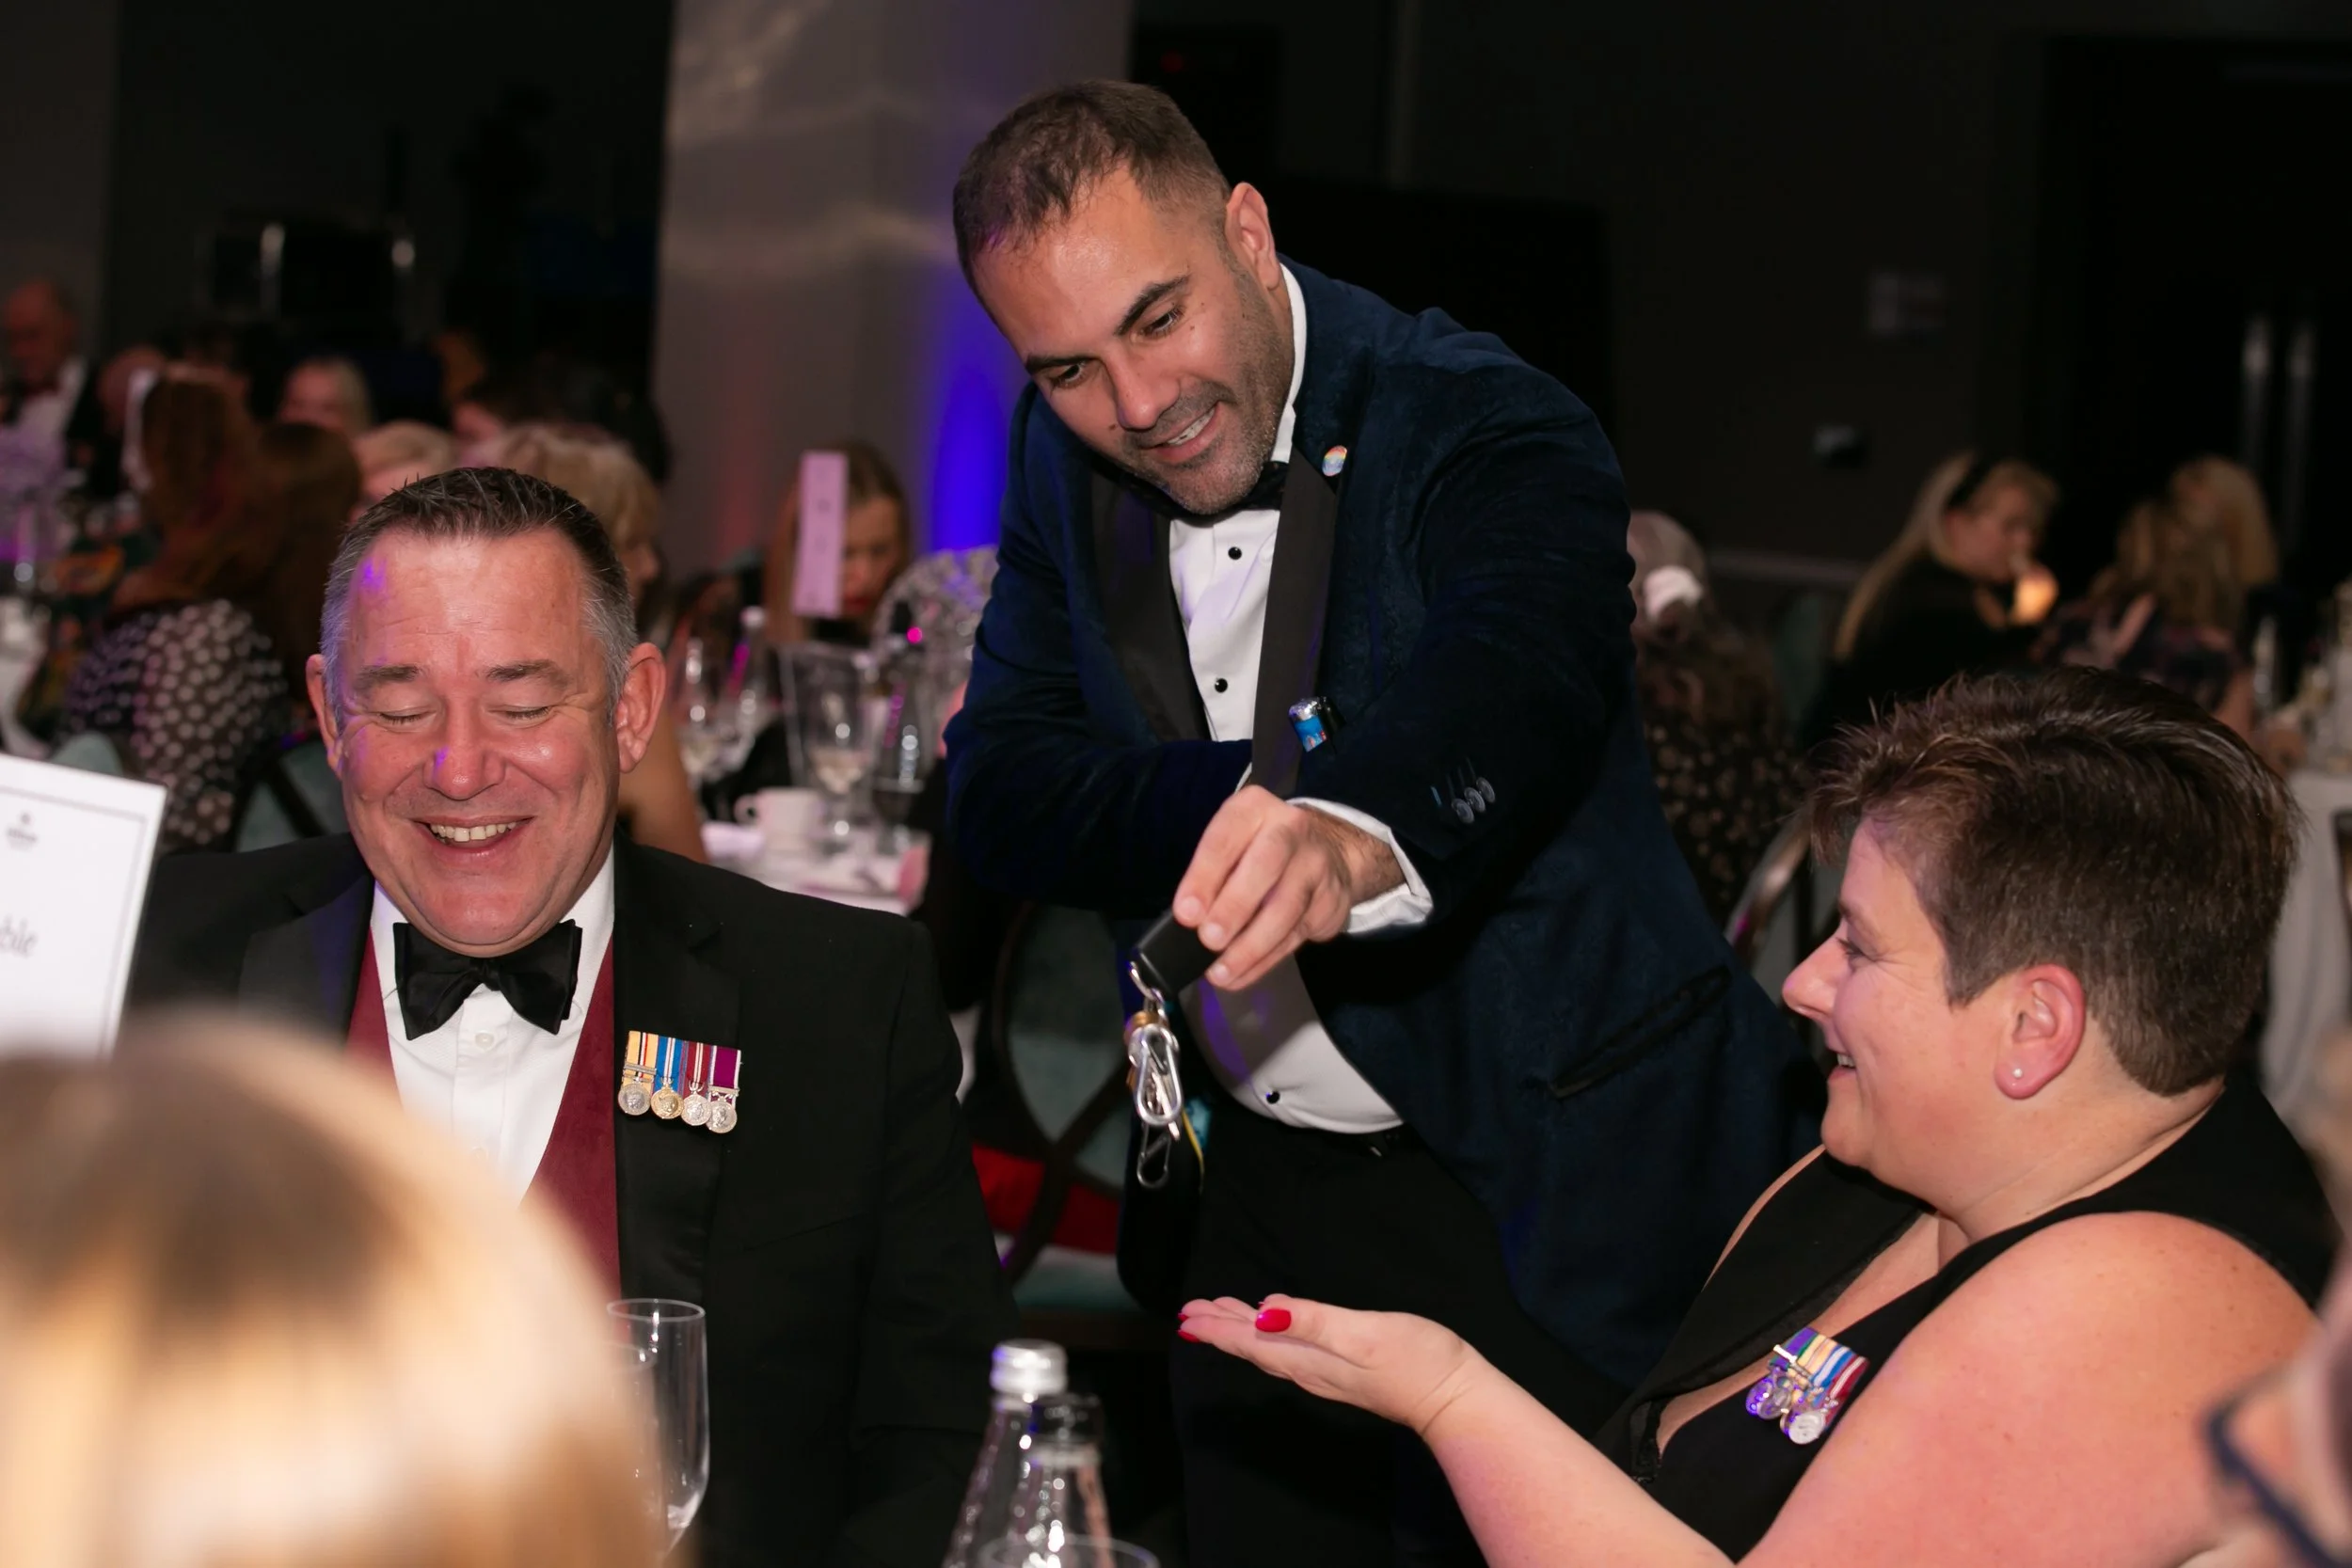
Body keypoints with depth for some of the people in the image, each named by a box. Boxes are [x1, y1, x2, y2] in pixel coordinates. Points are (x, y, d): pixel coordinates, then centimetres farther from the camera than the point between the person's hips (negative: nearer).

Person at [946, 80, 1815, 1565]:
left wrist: (1358, 832, -64)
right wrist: (1244, 801, -25)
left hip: (1537, 1188, -6)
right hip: (1250, 1181, 6)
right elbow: (1001, 791, -6)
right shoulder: (1066, 459, 1)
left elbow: (1512, 671, -42)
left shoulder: (1491, 429, -20)